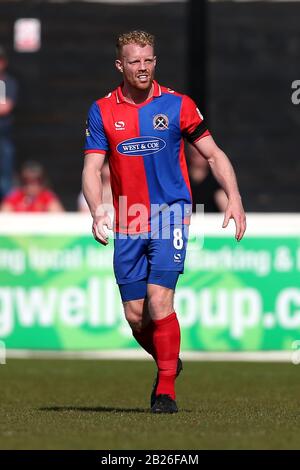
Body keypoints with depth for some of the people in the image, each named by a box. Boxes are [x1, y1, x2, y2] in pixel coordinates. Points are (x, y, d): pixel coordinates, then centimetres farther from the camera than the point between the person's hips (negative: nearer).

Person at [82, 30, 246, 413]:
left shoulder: (177, 105, -1)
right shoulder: (102, 111, 3)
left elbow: (214, 155, 5)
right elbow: (92, 168, -2)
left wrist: (234, 199, -8)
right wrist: (97, 211, -19)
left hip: (170, 216, -3)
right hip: (127, 224, 3)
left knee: (159, 300, -18)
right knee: (134, 316, 4)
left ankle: (166, 389, -8)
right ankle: (168, 363, 33)